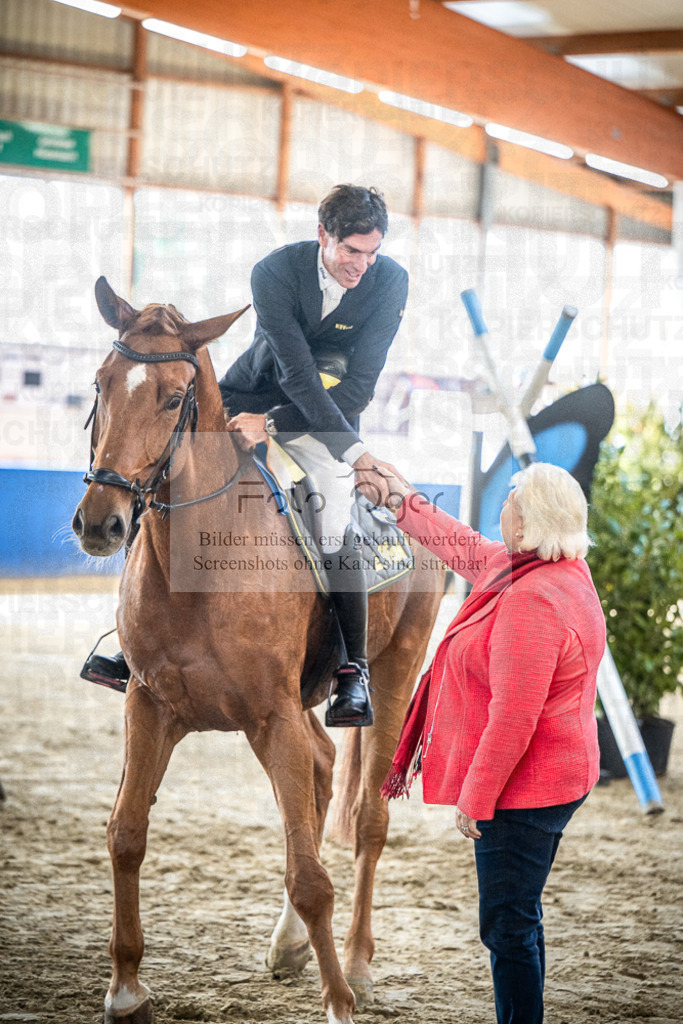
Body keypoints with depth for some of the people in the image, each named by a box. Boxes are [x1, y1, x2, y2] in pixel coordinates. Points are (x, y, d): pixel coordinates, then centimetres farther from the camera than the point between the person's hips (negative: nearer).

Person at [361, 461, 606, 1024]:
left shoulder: (531, 602, -26)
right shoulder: (566, 571, 6)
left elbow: (513, 717, -27)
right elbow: (467, 549, 24)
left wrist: (476, 797, -20)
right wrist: (403, 501, 30)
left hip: (523, 788, -11)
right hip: (558, 781, 11)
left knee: (508, 925, -5)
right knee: (519, 919, 20)